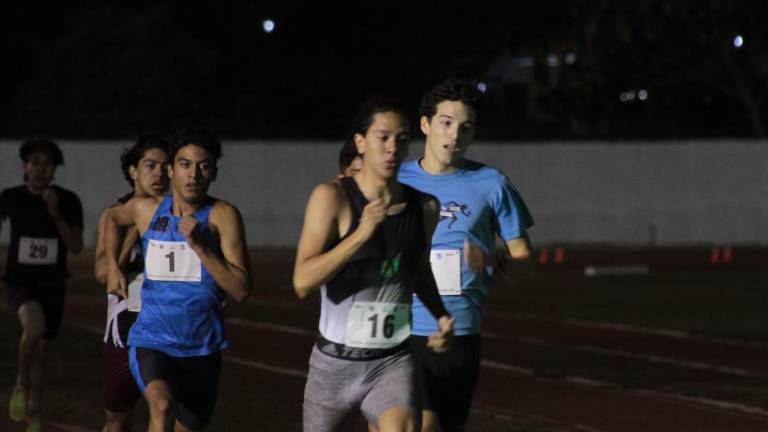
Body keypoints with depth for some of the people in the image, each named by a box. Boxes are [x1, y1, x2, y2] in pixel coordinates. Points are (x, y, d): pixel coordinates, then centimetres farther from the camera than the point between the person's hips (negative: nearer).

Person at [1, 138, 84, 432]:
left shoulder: (68, 201, -9)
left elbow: (76, 247, -13)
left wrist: (56, 215, -25)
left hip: (52, 285, 2)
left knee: (41, 350, 9)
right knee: (35, 325, -32)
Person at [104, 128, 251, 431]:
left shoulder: (222, 216, -10)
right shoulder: (146, 210, -1)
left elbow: (241, 290, -16)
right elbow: (113, 218, 26)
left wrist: (200, 246, -24)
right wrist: (112, 266, 13)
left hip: (201, 348, 1)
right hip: (151, 341, -1)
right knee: (162, 406, -32)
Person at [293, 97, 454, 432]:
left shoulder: (424, 206, 2)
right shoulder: (332, 197, -11)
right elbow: (302, 282, -20)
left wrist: (441, 316, 4)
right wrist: (362, 232, -27)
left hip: (394, 363, 1)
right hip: (335, 363, -1)